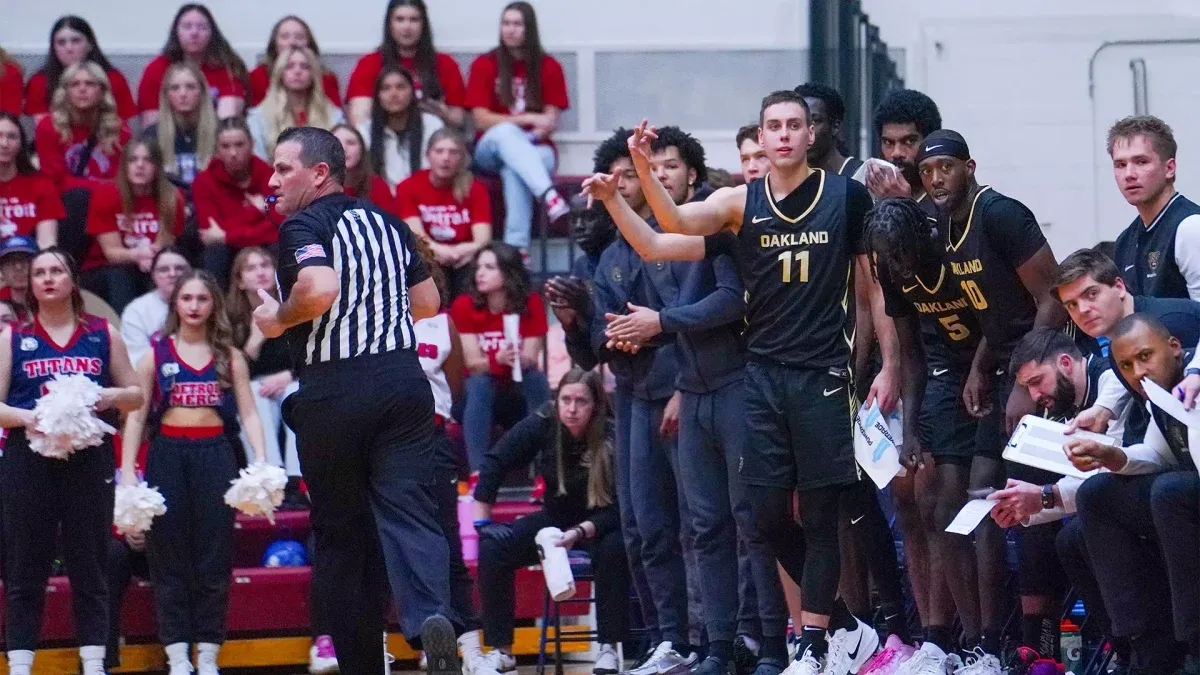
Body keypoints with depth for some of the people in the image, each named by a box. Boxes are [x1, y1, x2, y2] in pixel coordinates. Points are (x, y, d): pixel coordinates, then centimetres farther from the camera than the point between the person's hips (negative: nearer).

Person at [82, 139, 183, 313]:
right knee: (119, 278, -35)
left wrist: (152, 256, -35)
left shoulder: (172, 199, -5)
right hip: (100, 274, -1)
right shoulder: (106, 196, -8)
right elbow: (112, 251, -13)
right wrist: (136, 255, -37)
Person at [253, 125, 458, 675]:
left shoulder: (303, 226, -8)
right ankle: (431, 615, -33)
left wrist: (278, 320, -8)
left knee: (341, 531, 7)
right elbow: (428, 302, 19)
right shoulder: (388, 223, 14)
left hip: (333, 391, -5)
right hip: (403, 378, 5)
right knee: (407, 509, -5)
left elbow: (319, 289, -26)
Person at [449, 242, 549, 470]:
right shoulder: (464, 306, -13)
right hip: (483, 389, -1)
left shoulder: (530, 303, -12)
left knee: (537, 379, -30)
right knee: (479, 384, -33)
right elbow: (472, 362, -17)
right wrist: (498, 359, -39)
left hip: (520, 387, 1)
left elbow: (531, 360, -15)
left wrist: (516, 358, -39)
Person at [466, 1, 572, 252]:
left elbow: (550, 123, 1)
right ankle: (550, 196, -61)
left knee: (514, 172, -37)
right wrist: (529, 119, -16)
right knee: (506, 131, -38)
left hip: (536, 149, 0)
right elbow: (481, 119, -6)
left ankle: (516, 248, -51)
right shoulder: (485, 65, 3)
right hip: (491, 149, 0)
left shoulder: (549, 67, 5)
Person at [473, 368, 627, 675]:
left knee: (613, 549, -36)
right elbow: (494, 464, -9)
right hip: (555, 519, 3)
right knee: (492, 548, -18)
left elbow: (615, 511, -24)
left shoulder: (611, 440, -24)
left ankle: (609, 648, -24)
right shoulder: (543, 425, -17)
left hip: (599, 524, -3)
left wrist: (579, 533, -40)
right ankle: (500, 650, -12)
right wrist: (480, 525, -12)